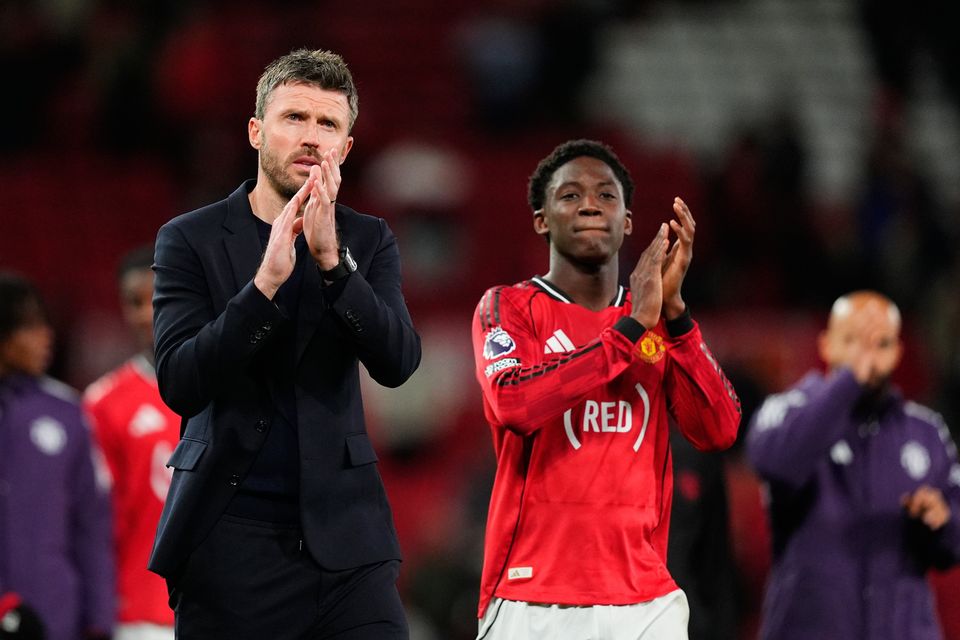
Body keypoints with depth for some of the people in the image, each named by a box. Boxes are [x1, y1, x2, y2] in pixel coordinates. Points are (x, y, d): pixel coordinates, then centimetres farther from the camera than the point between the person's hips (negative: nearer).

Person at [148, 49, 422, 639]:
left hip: (342, 531, 2)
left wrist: (331, 259, -19)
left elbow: (397, 363, -6)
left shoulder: (368, 242, 9)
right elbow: (179, 384, -10)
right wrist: (268, 279, -21)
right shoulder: (190, 240, 2)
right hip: (232, 538, -1)